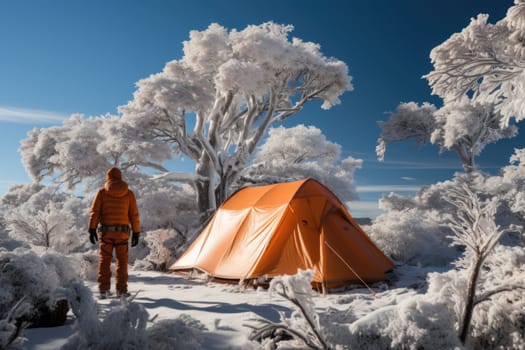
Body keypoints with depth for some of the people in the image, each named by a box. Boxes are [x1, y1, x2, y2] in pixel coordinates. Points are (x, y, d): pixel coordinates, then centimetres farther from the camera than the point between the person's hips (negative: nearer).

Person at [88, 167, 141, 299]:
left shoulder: (102, 192, 3)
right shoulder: (129, 193, 4)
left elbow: (94, 212, -3)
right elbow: (134, 215, 3)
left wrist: (92, 229, -2)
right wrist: (136, 233, 7)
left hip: (106, 231, 0)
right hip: (122, 232, 0)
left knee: (104, 261, 9)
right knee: (122, 261, 8)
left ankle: (104, 289, 8)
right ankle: (121, 290, 7)